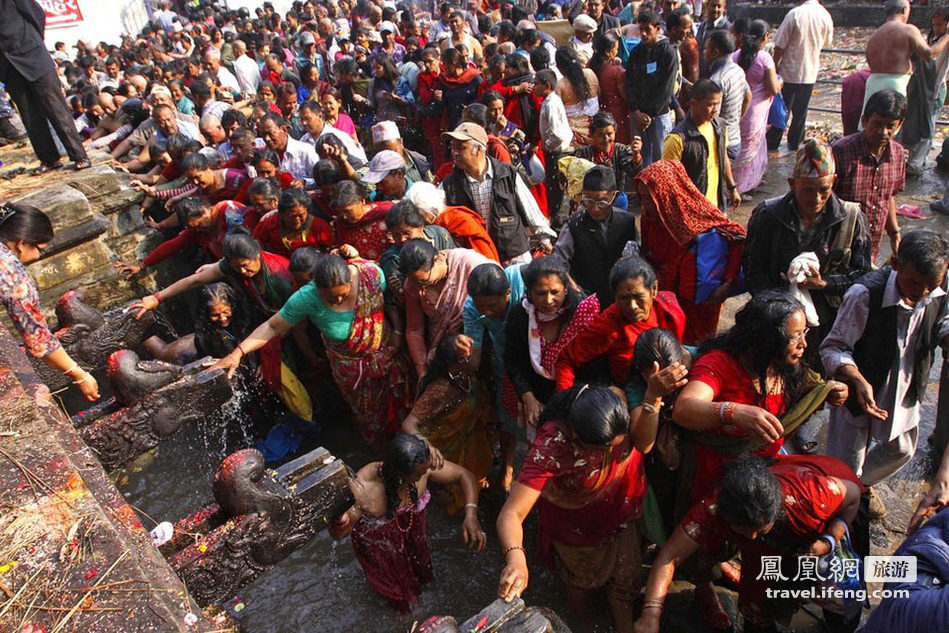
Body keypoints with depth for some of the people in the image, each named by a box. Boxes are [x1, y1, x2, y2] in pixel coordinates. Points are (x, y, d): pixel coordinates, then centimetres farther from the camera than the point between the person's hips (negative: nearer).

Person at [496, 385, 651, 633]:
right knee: (582, 578, 28)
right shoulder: (551, 446, -42)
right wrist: (515, 558, -65)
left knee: (625, 578, 25)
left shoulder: (616, 404, -30)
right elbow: (511, 513, -45)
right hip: (577, 533, -3)